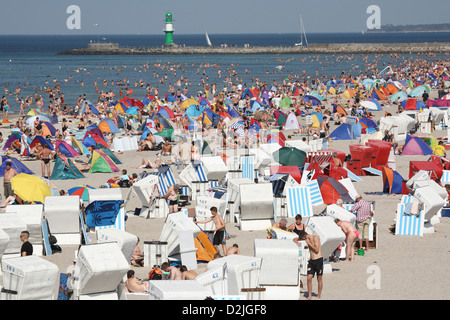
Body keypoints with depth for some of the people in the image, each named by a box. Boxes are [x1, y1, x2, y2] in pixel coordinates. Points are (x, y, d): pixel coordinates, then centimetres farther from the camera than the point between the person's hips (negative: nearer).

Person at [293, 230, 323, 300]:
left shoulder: (315, 238, -12)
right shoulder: (306, 238, 7)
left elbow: (316, 250, -19)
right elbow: (295, 239, 17)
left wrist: (309, 243, -16)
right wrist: (297, 242, -5)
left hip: (319, 260, -6)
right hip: (311, 260, 6)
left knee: (319, 279, 3)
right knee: (309, 278, -5)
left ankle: (318, 296, 12)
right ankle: (309, 296, 2)